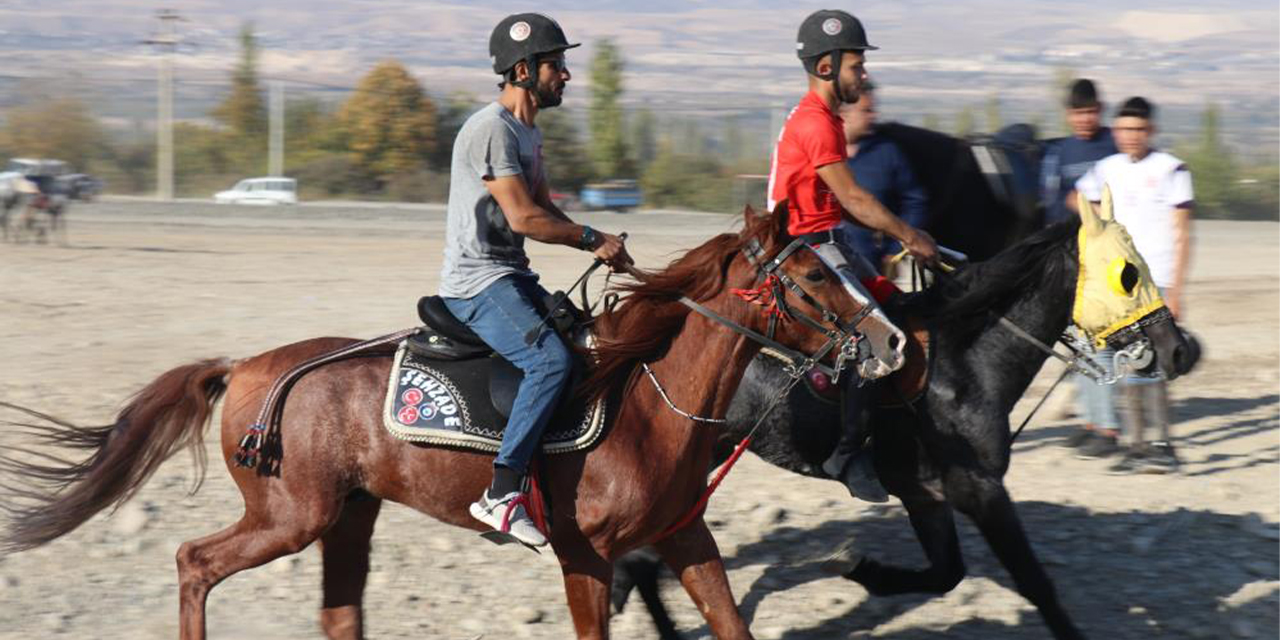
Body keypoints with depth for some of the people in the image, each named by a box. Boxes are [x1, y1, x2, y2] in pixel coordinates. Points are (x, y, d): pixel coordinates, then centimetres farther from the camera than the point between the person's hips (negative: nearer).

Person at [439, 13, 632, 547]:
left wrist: (598, 244, 3)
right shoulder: (492, 129, -15)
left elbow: (546, 210, 20)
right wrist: (593, 239, -12)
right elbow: (523, 218, -21)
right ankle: (501, 493, -29)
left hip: (512, 278, 11)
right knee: (551, 359, -28)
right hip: (477, 283, -11)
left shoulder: (529, 132, 17)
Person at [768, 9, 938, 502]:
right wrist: (909, 237, -11)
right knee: (883, 337, -19)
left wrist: (902, 233, 11)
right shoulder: (814, 124, -16)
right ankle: (847, 454, -12)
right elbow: (853, 199, -18)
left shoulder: (823, 119, 16)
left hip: (831, 244, 11)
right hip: (813, 252, -11)